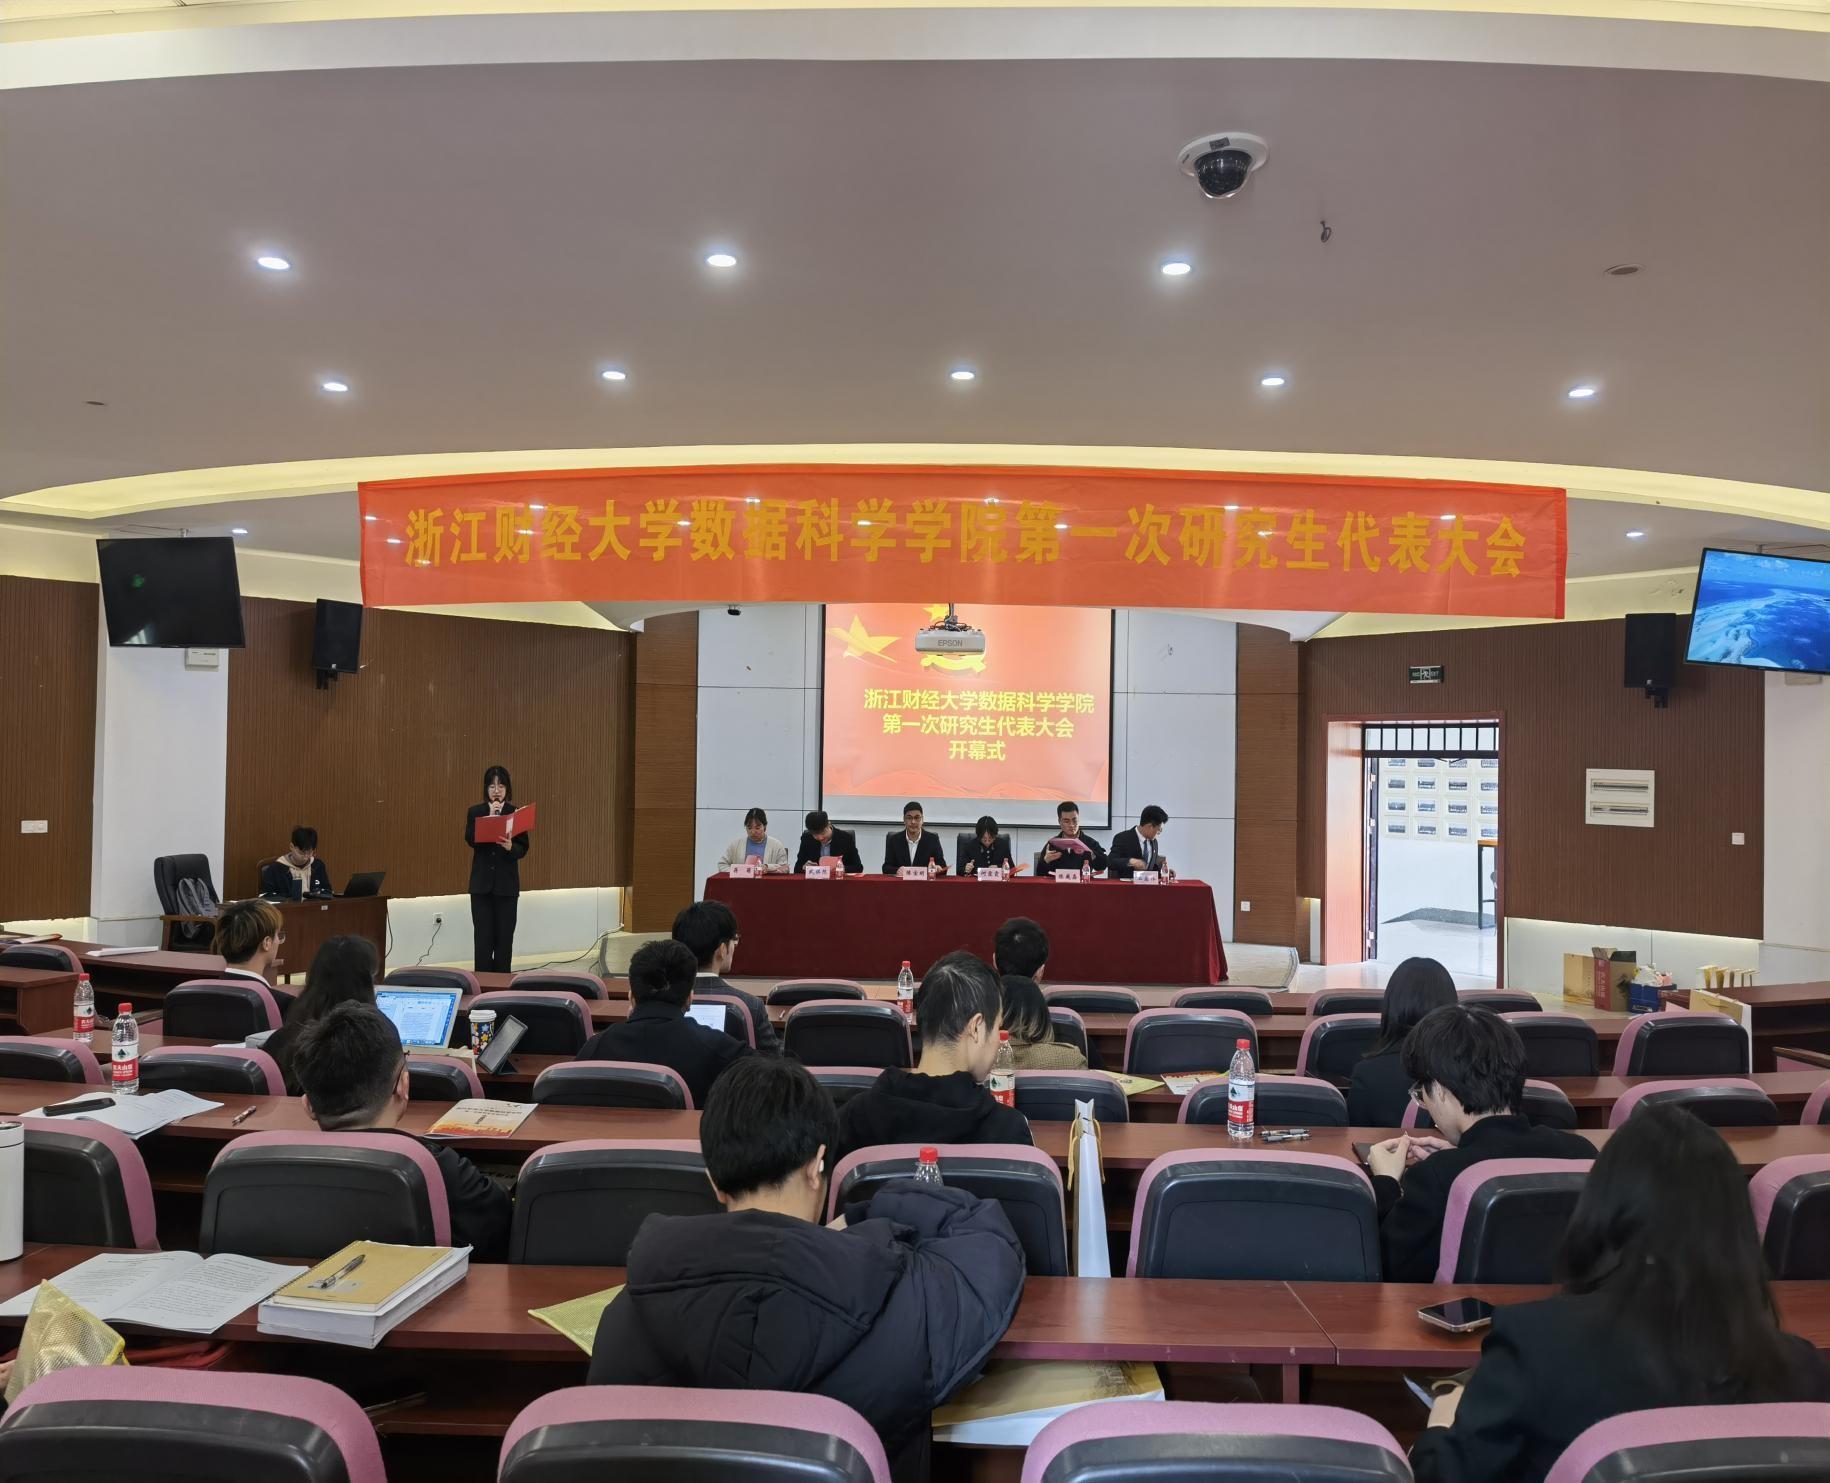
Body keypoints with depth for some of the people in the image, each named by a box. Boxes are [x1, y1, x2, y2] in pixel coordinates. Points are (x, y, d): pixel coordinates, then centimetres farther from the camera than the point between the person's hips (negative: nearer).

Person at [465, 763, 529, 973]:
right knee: (483, 937, 1)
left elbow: (523, 849, -5)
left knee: (504, 937, 3)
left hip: (507, 884, 0)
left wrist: (510, 847, -26)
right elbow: (470, 840, -13)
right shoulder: (475, 812, 3)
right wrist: (490, 817, -16)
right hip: (481, 883, 0)